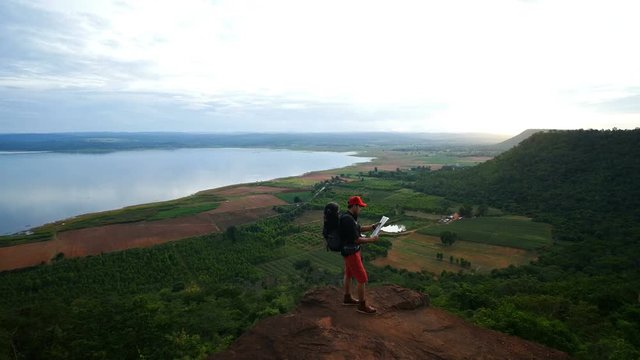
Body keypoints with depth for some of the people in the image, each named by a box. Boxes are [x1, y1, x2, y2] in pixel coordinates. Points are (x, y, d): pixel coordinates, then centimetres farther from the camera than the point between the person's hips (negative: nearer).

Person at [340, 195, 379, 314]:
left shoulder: (348, 216, 3)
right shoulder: (348, 220, -29)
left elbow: (359, 228, 17)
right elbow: (357, 239, -27)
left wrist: (373, 226, 10)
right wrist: (371, 239, -14)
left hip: (349, 250, 10)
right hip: (351, 252, -10)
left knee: (349, 274, 23)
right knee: (362, 278, 0)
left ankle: (347, 298, 40)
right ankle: (362, 305, 13)